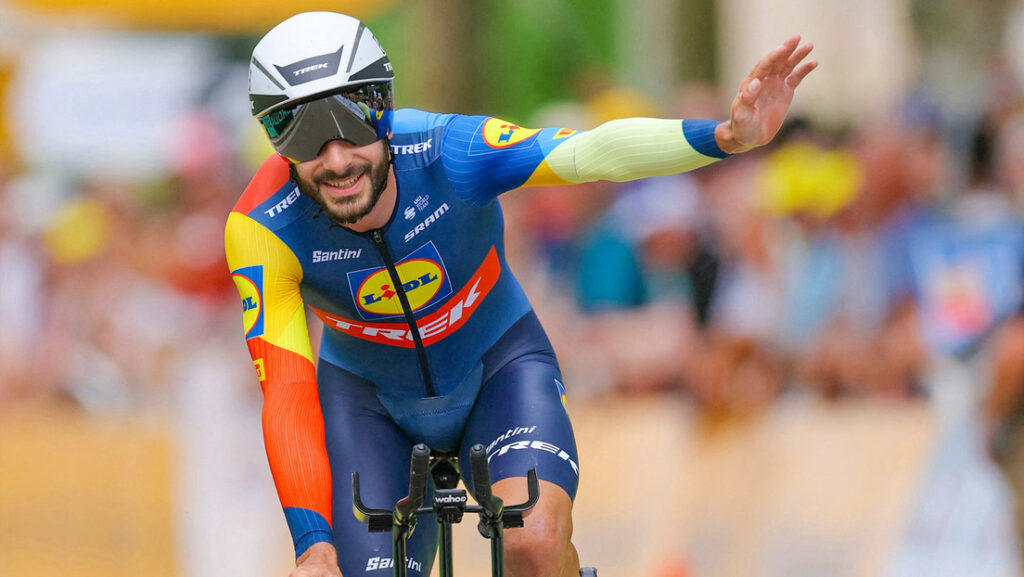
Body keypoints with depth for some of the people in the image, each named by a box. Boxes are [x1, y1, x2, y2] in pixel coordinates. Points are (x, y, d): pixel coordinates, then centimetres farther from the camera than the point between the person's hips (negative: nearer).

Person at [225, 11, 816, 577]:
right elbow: (286, 396, -31)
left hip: (496, 365, -1)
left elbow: (594, 151, -41)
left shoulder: (446, 152, -29)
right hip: (367, 395, 1)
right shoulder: (262, 230, -28)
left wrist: (728, 136, -57)